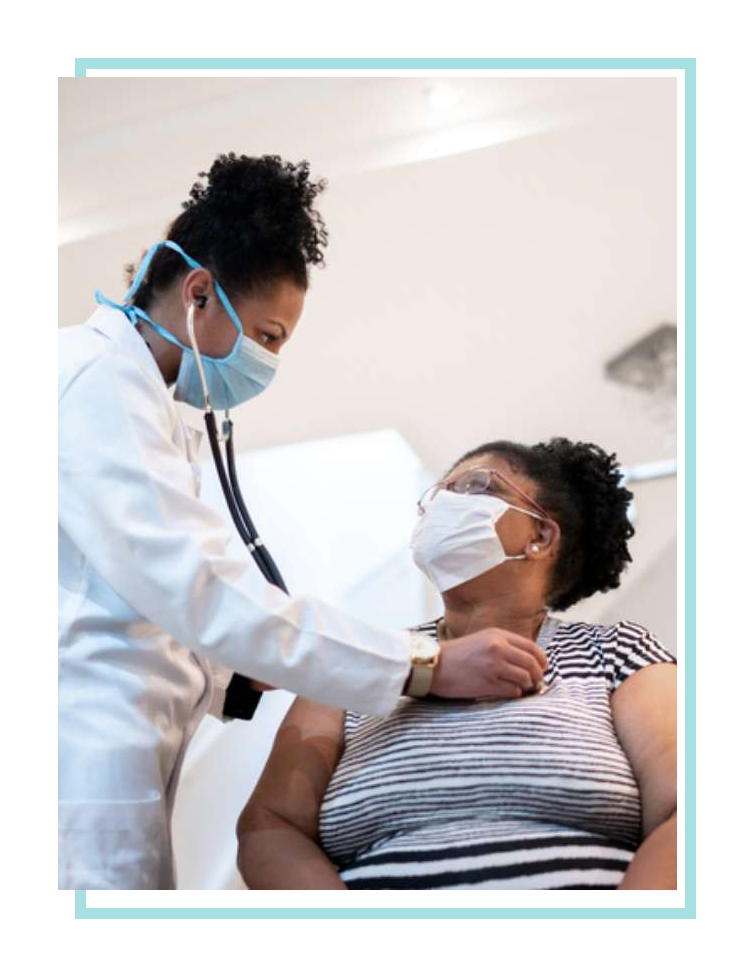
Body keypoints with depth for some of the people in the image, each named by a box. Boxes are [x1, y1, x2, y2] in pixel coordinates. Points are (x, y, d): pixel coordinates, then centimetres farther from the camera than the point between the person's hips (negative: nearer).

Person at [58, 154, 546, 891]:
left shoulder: (118, 386, 22)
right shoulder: (97, 374, -9)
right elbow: (196, 587, -19)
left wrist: (247, 673, 9)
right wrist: (424, 666, -18)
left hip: (105, 768, 10)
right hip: (84, 768, -10)